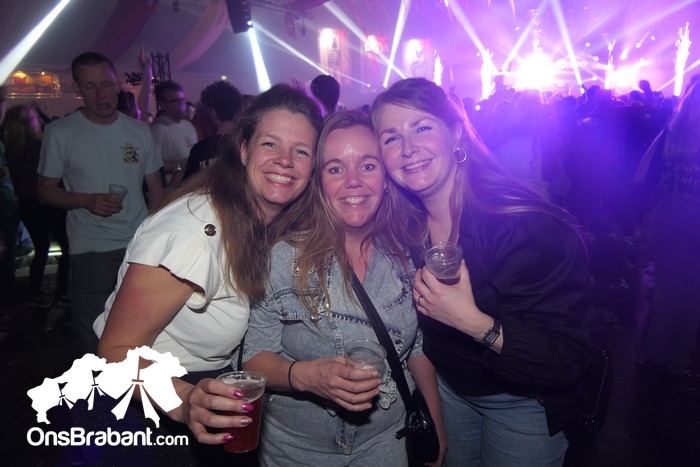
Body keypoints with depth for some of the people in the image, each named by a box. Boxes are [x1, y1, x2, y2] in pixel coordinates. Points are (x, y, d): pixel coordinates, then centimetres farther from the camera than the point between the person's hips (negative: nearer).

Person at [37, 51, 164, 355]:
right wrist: (86, 200, -17)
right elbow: (45, 190, 2)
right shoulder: (59, 133, -3)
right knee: (92, 340, 6)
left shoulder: (139, 131, 5)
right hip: (90, 252, -2)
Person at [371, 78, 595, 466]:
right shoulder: (402, 226, -13)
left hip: (522, 403, -4)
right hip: (447, 387, 5)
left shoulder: (526, 226, -30)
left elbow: (571, 358, -29)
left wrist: (476, 323, -39)